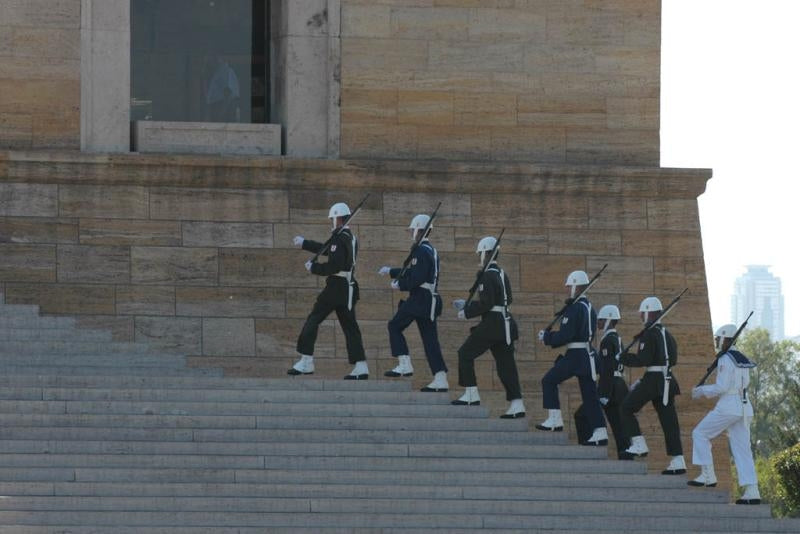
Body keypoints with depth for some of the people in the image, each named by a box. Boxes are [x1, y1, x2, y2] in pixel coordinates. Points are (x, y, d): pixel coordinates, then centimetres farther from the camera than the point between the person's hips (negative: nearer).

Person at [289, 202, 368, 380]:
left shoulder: (340, 239, -15)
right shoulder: (351, 238, 16)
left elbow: (333, 266, -21)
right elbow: (327, 250, 28)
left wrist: (313, 267, -7)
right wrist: (304, 243, 35)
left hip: (336, 286, -9)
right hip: (349, 287, 9)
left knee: (313, 320, -2)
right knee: (349, 326, 9)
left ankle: (306, 362, -3)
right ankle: (360, 367, 2)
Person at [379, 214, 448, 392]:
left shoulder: (421, 251, -12)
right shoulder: (431, 251, 19)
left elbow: (417, 278, -21)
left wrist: (400, 284, -8)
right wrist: (391, 272, 31)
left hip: (420, 299, -9)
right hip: (430, 300, 9)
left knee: (394, 326, 0)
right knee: (430, 339, 6)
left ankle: (404, 365, -6)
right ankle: (440, 379, 1)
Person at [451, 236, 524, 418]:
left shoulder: (487, 275, -13)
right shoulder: (502, 274, 15)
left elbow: (486, 303, -20)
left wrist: (467, 312, -7)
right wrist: (467, 304, 25)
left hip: (492, 324, -9)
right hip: (505, 323, 9)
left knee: (465, 354, 2)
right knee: (505, 363, 7)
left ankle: (472, 395, 0)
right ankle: (516, 405, 2)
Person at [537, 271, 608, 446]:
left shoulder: (574, 309, -14)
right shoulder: (590, 308, 15)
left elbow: (565, 335, -19)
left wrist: (546, 337, -3)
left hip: (575, 356, -9)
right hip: (588, 355, 9)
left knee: (549, 381, 2)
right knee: (589, 394, 8)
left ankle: (555, 420, -2)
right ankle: (600, 432, 4)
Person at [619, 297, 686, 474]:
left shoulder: (648, 334, -10)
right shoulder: (667, 335, 14)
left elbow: (643, 359, -17)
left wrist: (623, 358, -4)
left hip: (653, 380, -8)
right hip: (668, 380, 8)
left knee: (626, 409, 7)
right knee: (668, 419, 6)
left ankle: (639, 445, -1)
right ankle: (678, 461, 1)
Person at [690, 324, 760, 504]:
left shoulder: (726, 360, -11)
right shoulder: (743, 360, 15)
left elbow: (722, 387, -16)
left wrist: (702, 390, -2)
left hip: (728, 407, -8)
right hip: (744, 407, 8)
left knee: (700, 434, 7)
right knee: (742, 449, 6)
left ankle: (708, 476, 3)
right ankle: (752, 491, -3)